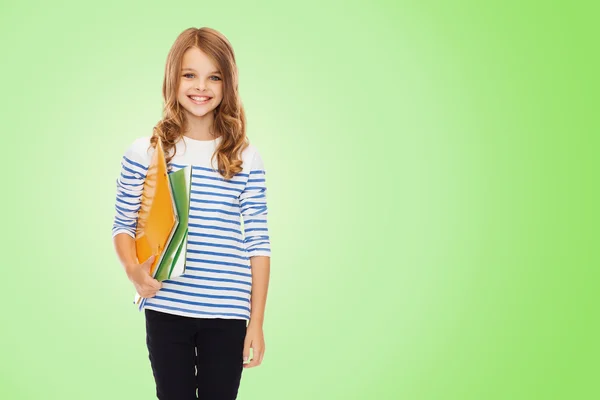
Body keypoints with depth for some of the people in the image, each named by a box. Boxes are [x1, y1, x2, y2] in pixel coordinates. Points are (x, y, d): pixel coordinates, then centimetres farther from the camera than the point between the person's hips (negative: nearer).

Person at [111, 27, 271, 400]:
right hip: (165, 311, 0)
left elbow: (258, 243, 2)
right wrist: (133, 269, -13)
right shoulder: (144, 153, 0)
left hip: (226, 314, 0)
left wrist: (257, 323, 0)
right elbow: (124, 225, 8)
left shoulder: (246, 159, 0)